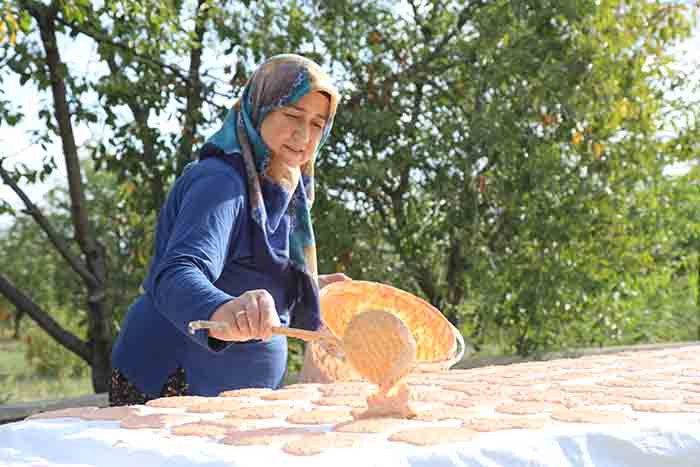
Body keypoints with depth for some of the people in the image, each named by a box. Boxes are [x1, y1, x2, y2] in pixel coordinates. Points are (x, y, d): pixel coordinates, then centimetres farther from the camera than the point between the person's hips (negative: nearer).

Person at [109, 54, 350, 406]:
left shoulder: (275, 194, 10)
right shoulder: (219, 181, -19)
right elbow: (176, 277, -35)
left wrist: (313, 290, 12)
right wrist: (224, 312, -54)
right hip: (172, 388, -9)